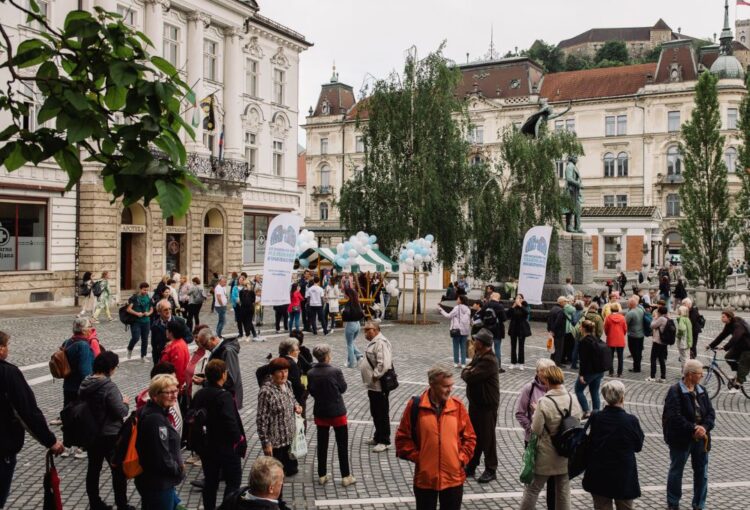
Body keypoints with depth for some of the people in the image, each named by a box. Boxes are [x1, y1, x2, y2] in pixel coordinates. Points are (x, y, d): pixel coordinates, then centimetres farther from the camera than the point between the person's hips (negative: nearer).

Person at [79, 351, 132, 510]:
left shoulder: (85, 384, 0)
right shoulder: (109, 387, -23)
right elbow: (121, 412, -21)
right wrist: (125, 403, -2)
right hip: (110, 436, -7)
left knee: (93, 469, 15)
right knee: (119, 471, 6)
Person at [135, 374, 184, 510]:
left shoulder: (149, 412, 7)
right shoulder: (156, 420, -26)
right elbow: (162, 459, -27)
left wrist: (177, 466, 6)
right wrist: (179, 469, -11)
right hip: (158, 485, -10)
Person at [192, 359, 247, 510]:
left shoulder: (199, 395, 2)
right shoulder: (224, 396, -21)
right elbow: (230, 422, -27)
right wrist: (239, 439, -13)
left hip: (206, 447, 7)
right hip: (227, 447, -7)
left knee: (210, 482, 16)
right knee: (233, 482, 6)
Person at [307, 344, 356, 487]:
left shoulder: (311, 373, -9)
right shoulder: (335, 371, -19)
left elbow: (311, 392, 3)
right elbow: (343, 388, -5)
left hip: (320, 413, 3)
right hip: (337, 412, -3)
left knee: (322, 444, 15)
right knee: (342, 445, 9)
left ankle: (322, 475, 22)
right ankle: (346, 476, 13)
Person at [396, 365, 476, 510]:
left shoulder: (457, 406, -2)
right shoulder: (415, 405, -9)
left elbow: (470, 437, 6)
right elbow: (403, 438, -2)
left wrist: (462, 458, -4)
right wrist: (417, 457, -7)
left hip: (453, 477, 2)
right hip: (425, 477, -2)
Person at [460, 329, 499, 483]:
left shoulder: (489, 361, -24)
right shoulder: (478, 355, 7)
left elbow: (469, 377, -28)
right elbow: (465, 373, 12)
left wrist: (467, 371, -7)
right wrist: (468, 371, -10)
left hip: (487, 405, -9)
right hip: (475, 402, 9)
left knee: (487, 438, 3)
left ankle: (491, 470, 16)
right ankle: (470, 467, 29)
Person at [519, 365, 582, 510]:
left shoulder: (543, 402, -23)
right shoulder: (574, 400, -6)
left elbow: (536, 430, -19)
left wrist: (536, 413, -3)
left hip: (545, 457, -5)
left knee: (532, 490, 11)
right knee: (563, 493, 17)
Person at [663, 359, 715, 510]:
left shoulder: (702, 391, 6)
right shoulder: (675, 391, -15)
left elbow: (711, 413, 2)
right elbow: (675, 417, -22)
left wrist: (704, 427, -16)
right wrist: (693, 429, -24)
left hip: (701, 438, 6)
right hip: (681, 439, -6)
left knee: (702, 473, 12)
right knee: (676, 471, 10)